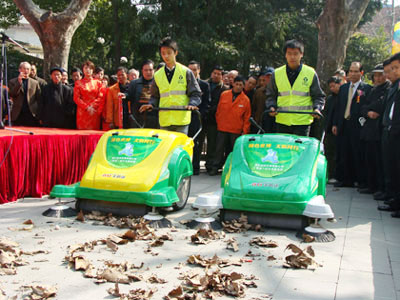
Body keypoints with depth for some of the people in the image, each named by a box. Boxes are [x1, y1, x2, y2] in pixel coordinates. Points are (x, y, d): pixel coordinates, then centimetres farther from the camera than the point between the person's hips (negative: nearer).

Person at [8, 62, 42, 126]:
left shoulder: (35, 83, 11)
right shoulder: (12, 82, 10)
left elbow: (39, 99, 7)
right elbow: (11, 95, -5)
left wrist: (39, 115, -2)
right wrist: (19, 82, -13)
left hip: (32, 115, 0)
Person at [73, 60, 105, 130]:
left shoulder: (98, 83, 10)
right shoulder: (78, 83, 9)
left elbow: (101, 98, 3)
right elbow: (76, 98, 2)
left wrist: (92, 107, -9)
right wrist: (87, 107, -9)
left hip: (95, 113, 1)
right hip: (82, 112, 0)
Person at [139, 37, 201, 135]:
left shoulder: (186, 72, 4)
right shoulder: (158, 75, 13)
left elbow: (195, 94, 3)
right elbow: (155, 96, 19)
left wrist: (192, 104, -16)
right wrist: (151, 105, -1)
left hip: (182, 119, -3)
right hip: (164, 120, 3)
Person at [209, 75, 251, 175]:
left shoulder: (245, 100, 1)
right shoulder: (224, 95, 4)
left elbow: (247, 117, 2)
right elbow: (218, 110, 10)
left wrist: (245, 131, -3)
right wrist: (218, 123, 7)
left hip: (236, 130, -1)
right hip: (222, 128, 1)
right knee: (219, 148, 6)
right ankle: (215, 167, 13)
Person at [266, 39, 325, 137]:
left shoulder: (311, 73, 3)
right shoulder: (277, 74, 8)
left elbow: (319, 96, 9)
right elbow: (271, 95, 16)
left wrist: (317, 108, -9)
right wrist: (271, 106, -2)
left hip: (302, 122, -2)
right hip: (282, 121, 2)